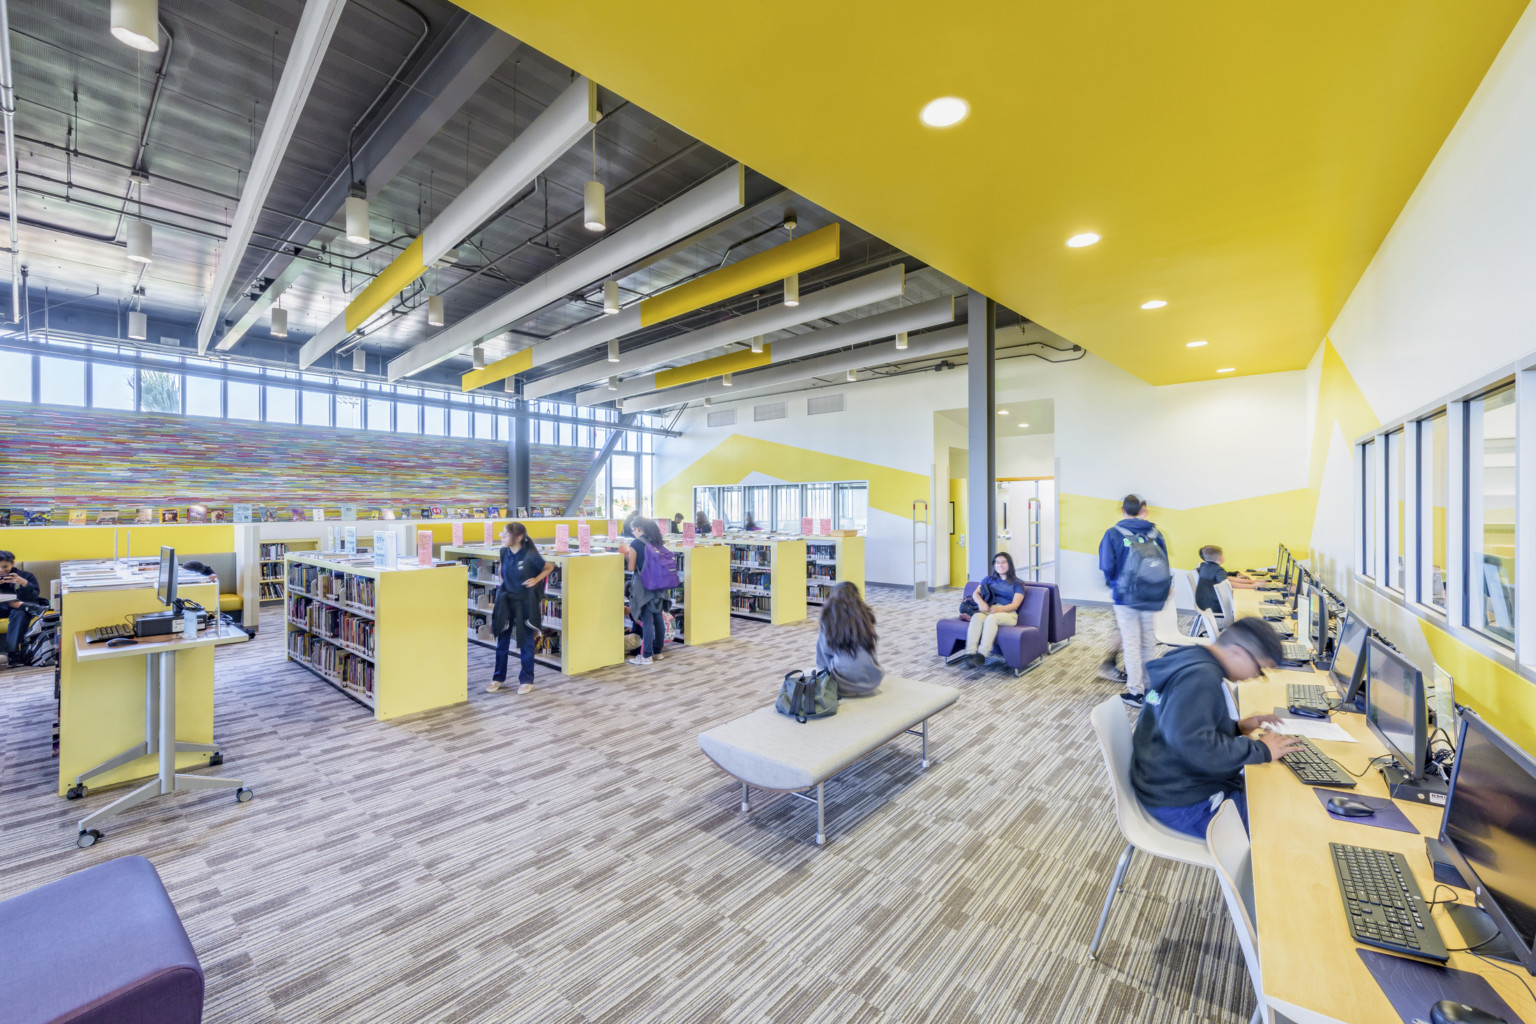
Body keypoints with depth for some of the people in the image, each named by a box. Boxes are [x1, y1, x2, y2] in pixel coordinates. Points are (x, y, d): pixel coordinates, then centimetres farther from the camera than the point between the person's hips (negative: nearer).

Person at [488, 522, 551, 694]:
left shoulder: (530, 555, -18)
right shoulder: (504, 552, -4)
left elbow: (549, 567, -3)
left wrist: (536, 580, -12)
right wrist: (502, 579, 9)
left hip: (525, 601, -5)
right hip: (506, 599, 5)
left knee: (526, 642, 5)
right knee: (502, 640, 12)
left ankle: (526, 680, 19)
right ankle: (498, 677, 27)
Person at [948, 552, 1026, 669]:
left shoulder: (1017, 583, 16)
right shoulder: (989, 579, 27)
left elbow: (1015, 605, 2)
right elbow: (975, 593, 14)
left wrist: (998, 609, -17)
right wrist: (981, 602, -11)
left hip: (1007, 613, -2)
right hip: (987, 610, 2)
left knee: (991, 618, -38)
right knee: (977, 616, -35)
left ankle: (981, 654, -50)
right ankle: (970, 652, -50)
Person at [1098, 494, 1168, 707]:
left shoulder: (1113, 534, -11)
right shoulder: (1154, 532, -1)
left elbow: (1107, 566, -13)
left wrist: (1112, 584, 7)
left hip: (1125, 596, -3)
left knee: (1131, 643, 2)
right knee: (1149, 642, 16)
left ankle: (1135, 692, 7)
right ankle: (1149, 685, 28)